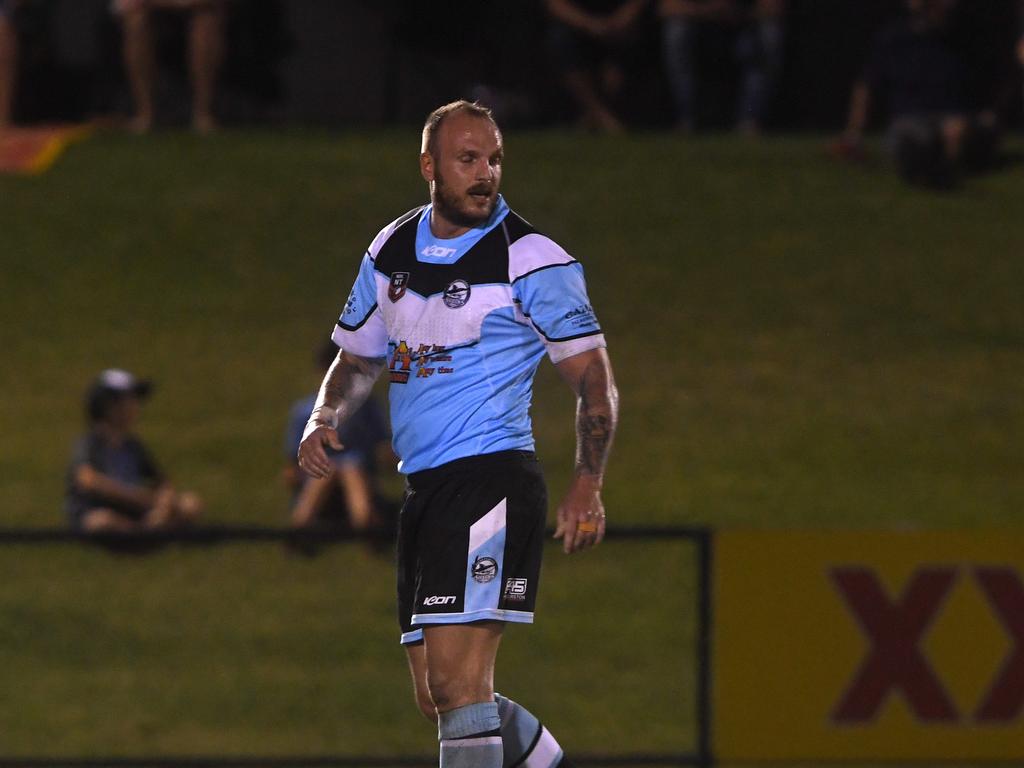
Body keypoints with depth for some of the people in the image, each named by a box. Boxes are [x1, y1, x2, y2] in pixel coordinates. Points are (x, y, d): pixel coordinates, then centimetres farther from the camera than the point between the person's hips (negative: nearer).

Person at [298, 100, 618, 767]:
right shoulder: (392, 250, 12)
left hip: (493, 480, -8)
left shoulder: (532, 261, -6)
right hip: (423, 487, 8)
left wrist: (588, 486, -13)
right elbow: (359, 357, 25)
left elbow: (593, 376, -3)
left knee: (457, 680, -18)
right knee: (439, 698, 10)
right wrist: (324, 423, 5)